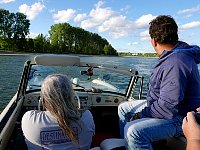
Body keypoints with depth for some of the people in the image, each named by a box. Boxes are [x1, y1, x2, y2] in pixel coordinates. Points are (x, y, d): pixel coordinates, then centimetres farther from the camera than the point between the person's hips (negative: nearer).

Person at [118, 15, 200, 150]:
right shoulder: (172, 56, 6)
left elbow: (168, 107, -32)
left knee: (133, 130, -35)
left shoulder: (176, 63, -29)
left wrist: (142, 114, -18)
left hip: (177, 118, -11)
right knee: (123, 108, 14)